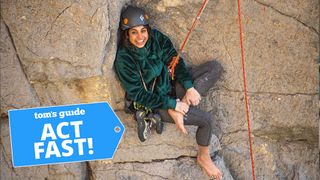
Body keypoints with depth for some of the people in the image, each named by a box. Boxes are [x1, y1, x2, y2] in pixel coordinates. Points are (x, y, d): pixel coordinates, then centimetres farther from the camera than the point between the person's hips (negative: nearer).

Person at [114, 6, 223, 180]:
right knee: (206, 119, -19)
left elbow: (175, 61, -3)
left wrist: (189, 87, -17)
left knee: (215, 67, -6)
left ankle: (181, 106, -17)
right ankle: (203, 157, 7)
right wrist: (172, 104, -22)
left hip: (171, 85, 6)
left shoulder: (156, 38, -9)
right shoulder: (124, 59, -23)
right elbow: (138, 95, -21)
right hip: (155, 104, -6)